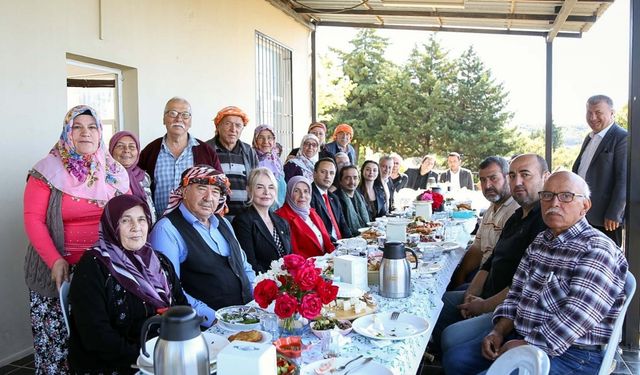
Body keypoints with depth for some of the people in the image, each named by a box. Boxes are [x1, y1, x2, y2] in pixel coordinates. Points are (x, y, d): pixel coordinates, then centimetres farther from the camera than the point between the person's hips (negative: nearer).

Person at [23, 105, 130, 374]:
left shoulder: (114, 173, 9)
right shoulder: (47, 170, -2)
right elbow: (33, 220, -7)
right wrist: (55, 261, -17)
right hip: (60, 270, -2)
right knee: (56, 337, 0)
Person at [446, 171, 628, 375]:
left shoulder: (598, 250, -16)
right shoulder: (540, 241, 12)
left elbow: (576, 318, -24)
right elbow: (516, 292, 14)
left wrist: (528, 346, -20)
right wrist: (499, 331, 0)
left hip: (572, 356, -8)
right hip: (522, 337, 8)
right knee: (455, 358, 1)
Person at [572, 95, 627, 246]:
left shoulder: (623, 138, -10)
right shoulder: (590, 138, 16)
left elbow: (624, 179, -16)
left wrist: (614, 215, -18)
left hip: (606, 220, -7)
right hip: (583, 215, 7)